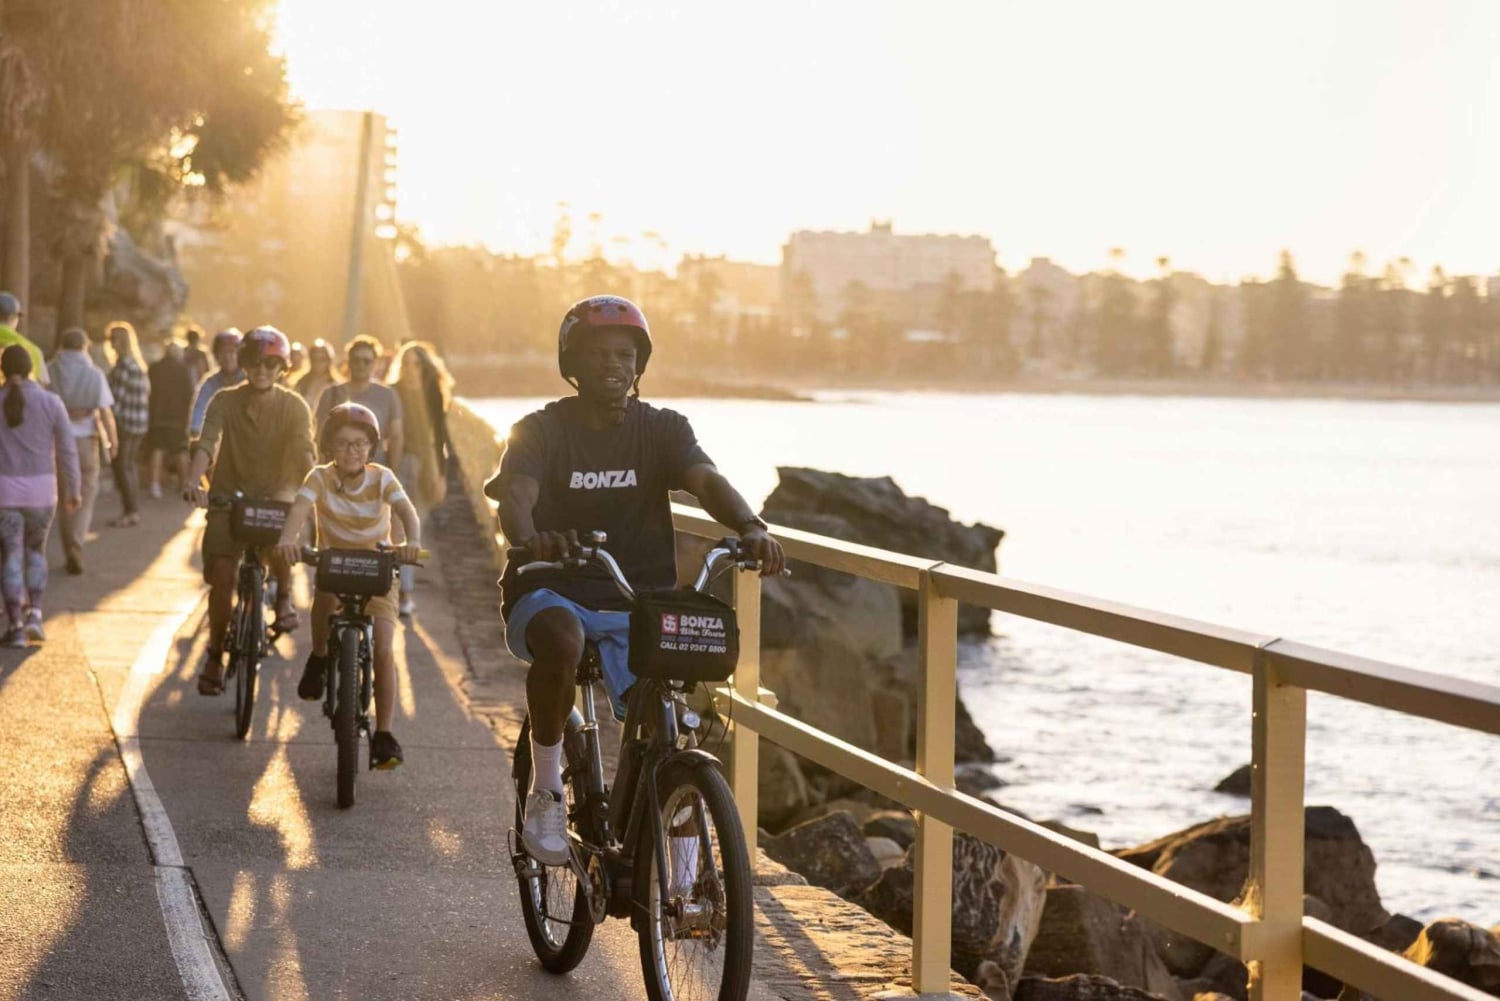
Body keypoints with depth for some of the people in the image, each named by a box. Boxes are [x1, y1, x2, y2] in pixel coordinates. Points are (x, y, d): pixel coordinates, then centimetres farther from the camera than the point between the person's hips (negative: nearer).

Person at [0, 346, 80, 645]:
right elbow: (67, 451, -1)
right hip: (41, 491, 1)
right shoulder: (51, 403, -3)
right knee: (35, 550, 20)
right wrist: (72, 490, 8)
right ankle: (34, 614, 6)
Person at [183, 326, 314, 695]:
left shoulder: (293, 406, -4)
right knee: (221, 578, -7)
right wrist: (193, 481, -38)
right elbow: (206, 442, -18)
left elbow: (303, 453, -15)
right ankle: (215, 657, 9)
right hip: (228, 497, 1)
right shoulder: (224, 401, -5)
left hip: (275, 494, -1)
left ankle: (284, 595, -3)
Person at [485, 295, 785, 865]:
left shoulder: (662, 429, 4)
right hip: (553, 595, -2)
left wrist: (750, 528, -38)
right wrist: (529, 539, -47)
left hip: (639, 604, 2)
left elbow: (707, 481, -15)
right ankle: (545, 790, -19)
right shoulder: (541, 431, -3)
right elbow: (514, 497, -21)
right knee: (561, 640, -37)